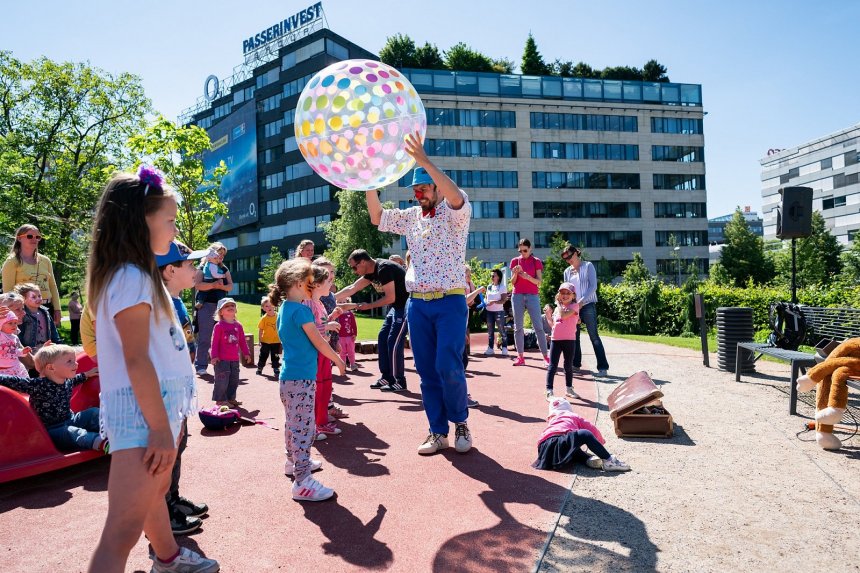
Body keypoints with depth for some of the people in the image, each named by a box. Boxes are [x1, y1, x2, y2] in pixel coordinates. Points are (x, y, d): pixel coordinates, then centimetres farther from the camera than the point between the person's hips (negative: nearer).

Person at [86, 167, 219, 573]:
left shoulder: (138, 274, 14)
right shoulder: (131, 278, -17)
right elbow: (136, 360, -22)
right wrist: (161, 428, -21)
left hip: (161, 403, 11)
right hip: (144, 409, -11)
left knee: (157, 489, 29)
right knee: (123, 531, -8)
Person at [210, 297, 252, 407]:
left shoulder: (238, 325, 8)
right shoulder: (219, 326, -9)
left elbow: (242, 341, 14)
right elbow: (215, 342, -11)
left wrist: (246, 353, 15)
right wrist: (214, 356, -16)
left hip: (235, 359, 6)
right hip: (222, 359, -6)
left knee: (234, 380, 13)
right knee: (222, 380, -4)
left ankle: (231, 398, 26)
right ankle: (220, 399, 8)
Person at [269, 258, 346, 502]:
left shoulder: (284, 308, 13)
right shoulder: (301, 310, -16)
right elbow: (319, 342, -13)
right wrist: (338, 360, -1)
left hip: (288, 376, 10)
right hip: (302, 378, -10)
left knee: (293, 423, 22)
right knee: (304, 427, -8)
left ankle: (293, 462, 38)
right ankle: (302, 482, -6)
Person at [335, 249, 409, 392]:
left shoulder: (383, 269, -22)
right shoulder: (371, 272, 7)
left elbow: (390, 298, -22)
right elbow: (352, 288, 12)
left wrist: (368, 306, -12)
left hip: (406, 305, -10)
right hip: (397, 306, 10)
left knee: (394, 343, -9)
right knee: (383, 338, 9)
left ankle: (399, 382, 2)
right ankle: (386, 377, 17)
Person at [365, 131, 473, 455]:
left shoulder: (455, 213, -1)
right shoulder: (411, 216, 15)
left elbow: (457, 197, -23)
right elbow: (376, 217, 12)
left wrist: (424, 160, -29)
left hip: (450, 301, -5)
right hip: (417, 304, 5)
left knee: (448, 366, -13)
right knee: (426, 371, 5)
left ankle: (461, 422, 11)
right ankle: (438, 432, 16)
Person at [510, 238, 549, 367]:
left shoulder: (536, 261, 3)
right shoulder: (515, 261, 7)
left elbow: (539, 282, -2)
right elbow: (512, 282, 6)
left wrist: (528, 277, -20)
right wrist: (515, 273, -14)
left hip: (532, 296, -2)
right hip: (517, 296, 2)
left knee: (538, 327, -5)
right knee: (518, 327, 1)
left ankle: (546, 356, -3)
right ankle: (520, 357, 4)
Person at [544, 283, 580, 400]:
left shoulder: (574, 306, -3)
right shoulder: (558, 308, 14)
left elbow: (563, 315, -21)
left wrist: (559, 304, -7)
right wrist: (548, 315, 5)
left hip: (569, 340, -3)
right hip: (555, 340, 3)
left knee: (568, 366, 10)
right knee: (552, 366, -1)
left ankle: (569, 389, 28)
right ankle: (549, 391, -2)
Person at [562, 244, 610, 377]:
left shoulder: (588, 266, 0)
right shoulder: (567, 271, 13)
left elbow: (593, 286, -9)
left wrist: (582, 301, -19)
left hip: (588, 305, -5)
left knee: (594, 336, -8)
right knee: (574, 336, 8)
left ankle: (603, 367, -7)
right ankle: (575, 363, 19)